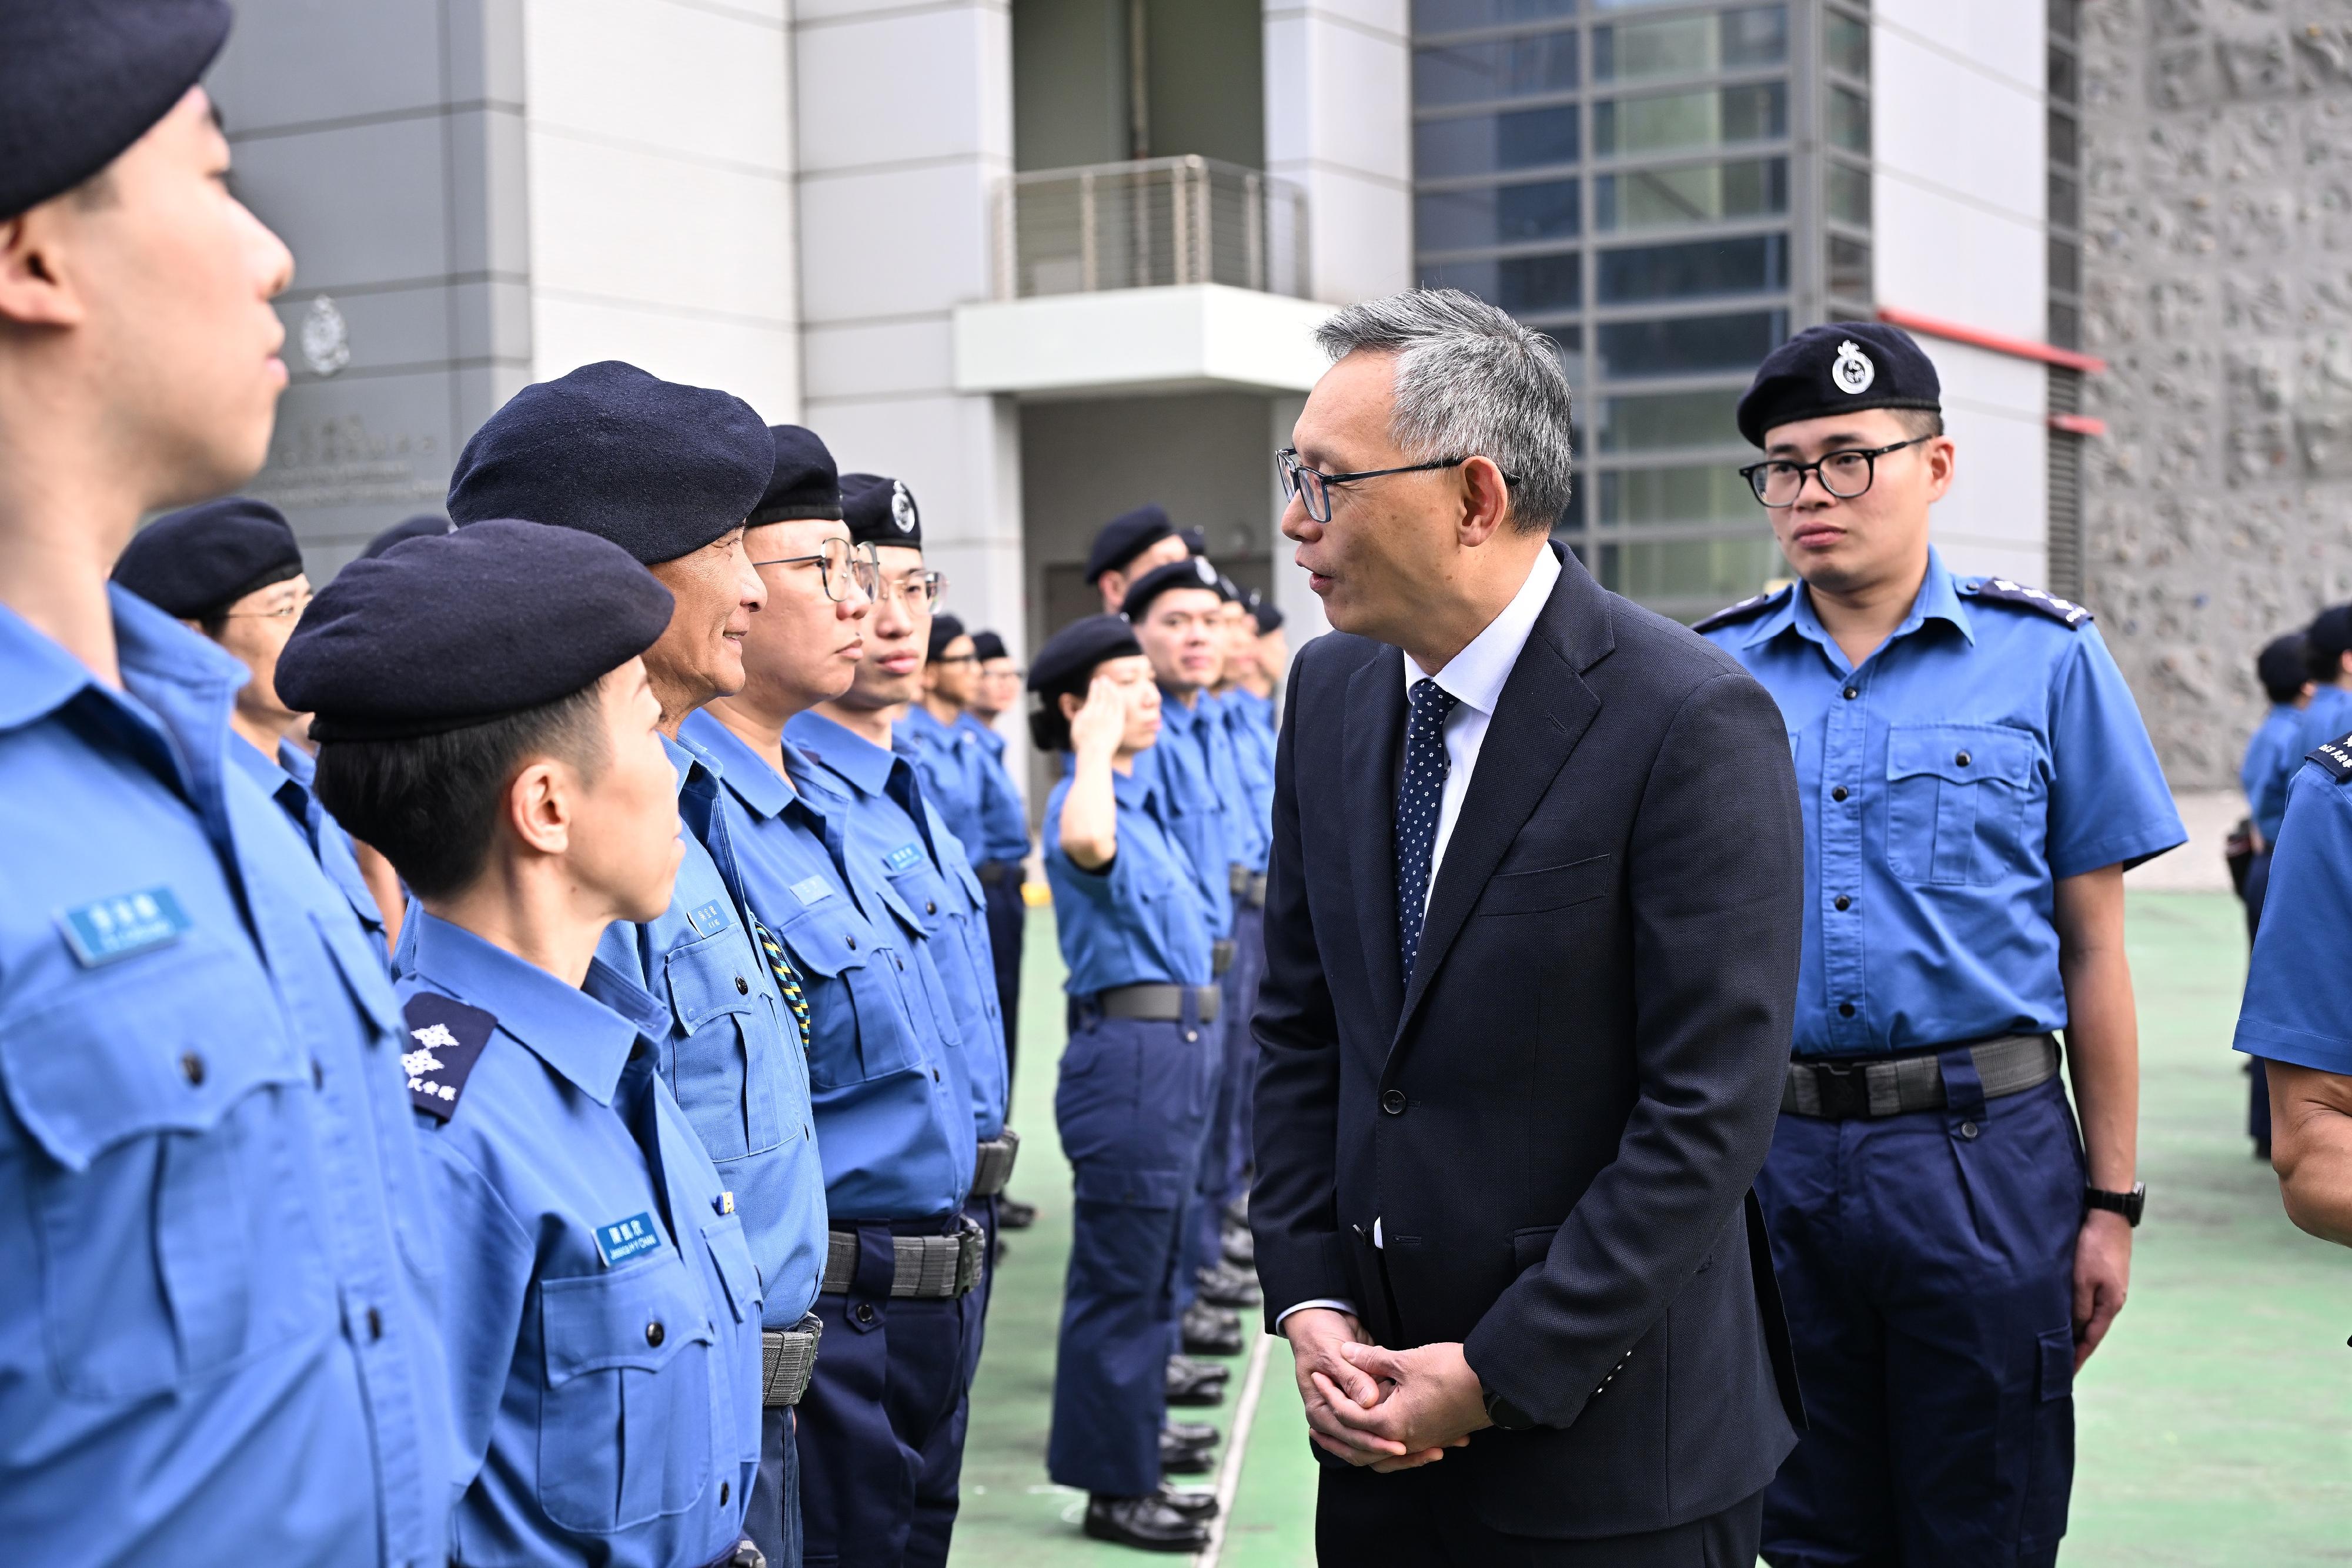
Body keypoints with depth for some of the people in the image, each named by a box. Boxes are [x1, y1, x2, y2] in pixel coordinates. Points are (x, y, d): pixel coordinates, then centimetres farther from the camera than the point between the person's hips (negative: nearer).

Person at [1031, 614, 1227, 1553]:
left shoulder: (1141, 796, 15)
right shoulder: (1083, 800, -14)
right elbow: (1087, 845, -41)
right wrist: (1096, 746, -29)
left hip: (1176, 1048, 10)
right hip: (1129, 1050, -10)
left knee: (1151, 1272, 17)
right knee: (1120, 1277, -1)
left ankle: (1136, 1463, 28)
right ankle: (1113, 1489, 8)